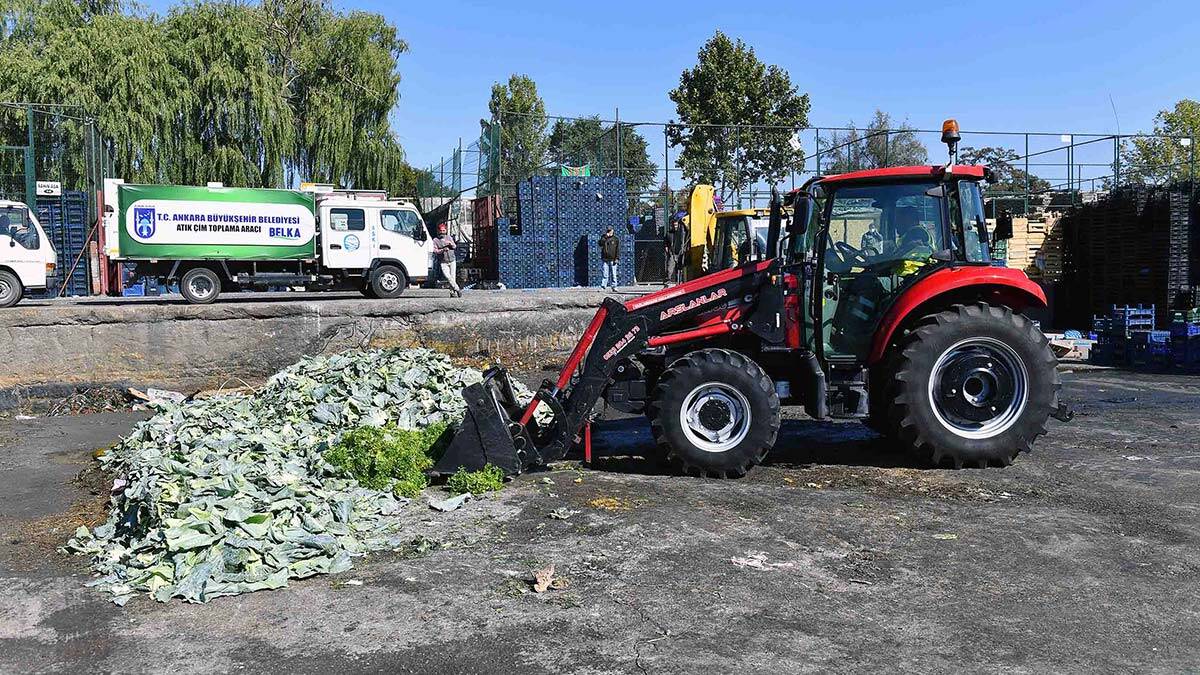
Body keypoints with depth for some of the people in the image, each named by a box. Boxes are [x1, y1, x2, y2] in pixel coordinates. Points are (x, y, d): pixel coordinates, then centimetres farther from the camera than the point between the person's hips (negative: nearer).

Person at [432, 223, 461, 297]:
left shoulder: (449, 237, 14)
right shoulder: (435, 240, 2)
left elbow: (454, 247, 5)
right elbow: (435, 251, -9)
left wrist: (450, 243, -17)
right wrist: (443, 250, -25)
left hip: (452, 261, 3)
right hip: (443, 263, -3)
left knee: (453, 277, -4)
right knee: (448, 277, -18)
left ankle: (452, 292, 1)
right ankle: (457, 289, -16)